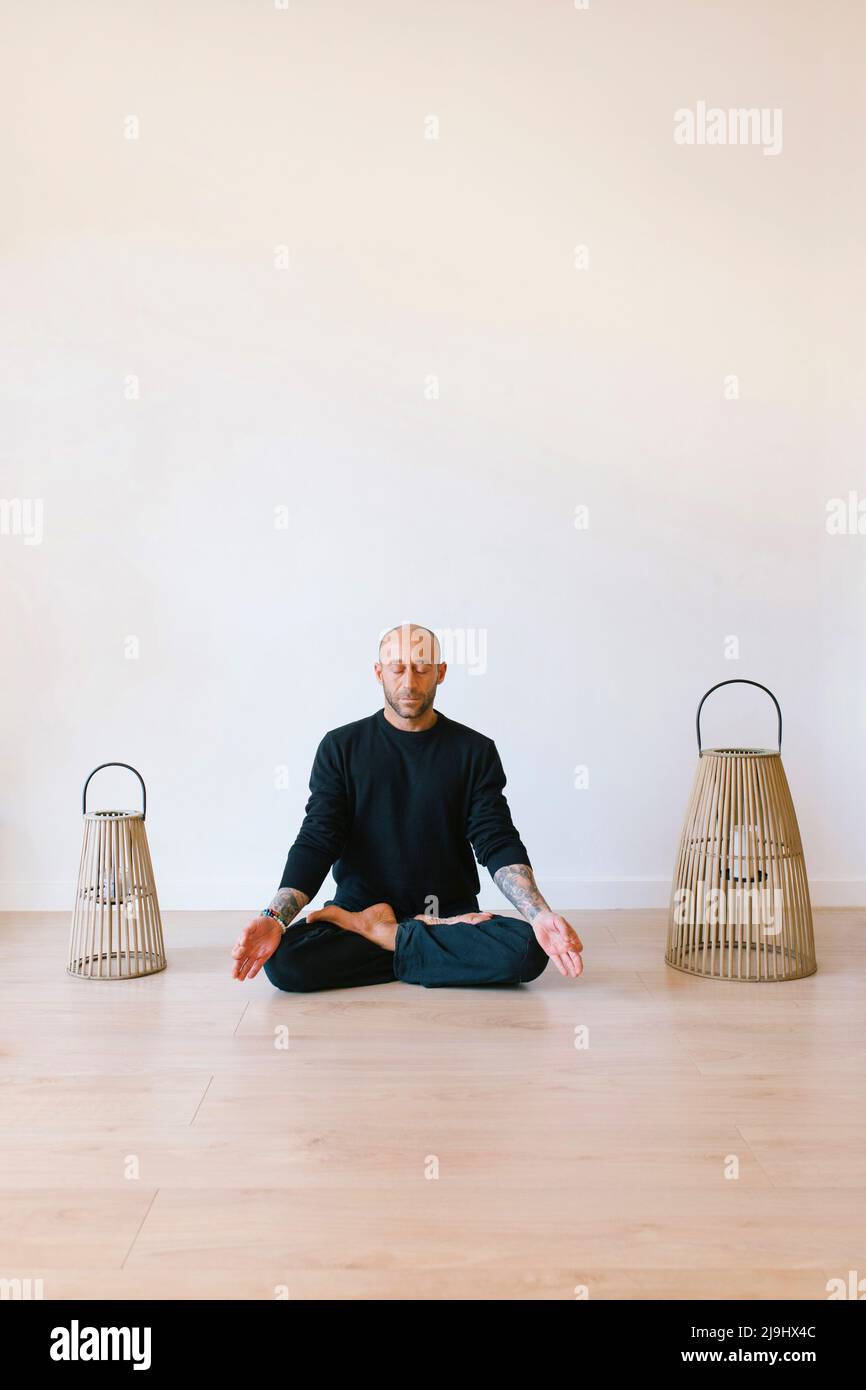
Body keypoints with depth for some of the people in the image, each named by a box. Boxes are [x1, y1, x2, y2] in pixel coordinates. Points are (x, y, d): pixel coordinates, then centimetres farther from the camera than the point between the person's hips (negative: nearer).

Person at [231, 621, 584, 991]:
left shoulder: (474, 750, 2)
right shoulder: (341, 747, 2)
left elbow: (498, 843, -5)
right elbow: (316, 842, -5)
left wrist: (540, 914, -24)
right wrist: (274, 918, -23)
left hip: (451, 912, 1)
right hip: (360, 903, 0)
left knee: (527, 949, -30)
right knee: (282, 959, -30)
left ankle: (380, 934, -11)